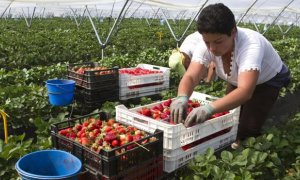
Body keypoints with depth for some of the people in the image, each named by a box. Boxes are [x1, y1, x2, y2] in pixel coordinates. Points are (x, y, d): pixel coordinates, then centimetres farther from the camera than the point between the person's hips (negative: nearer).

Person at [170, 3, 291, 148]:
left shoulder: (251, 45, -43)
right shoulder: (206, 45, -28)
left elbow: (245, 91, -55)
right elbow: (190, 76, -36)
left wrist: (209, 108, -70)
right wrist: (181, 98, -59)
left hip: (268, 80, -4)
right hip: (237, 81, 4)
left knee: (248, 130, -12)